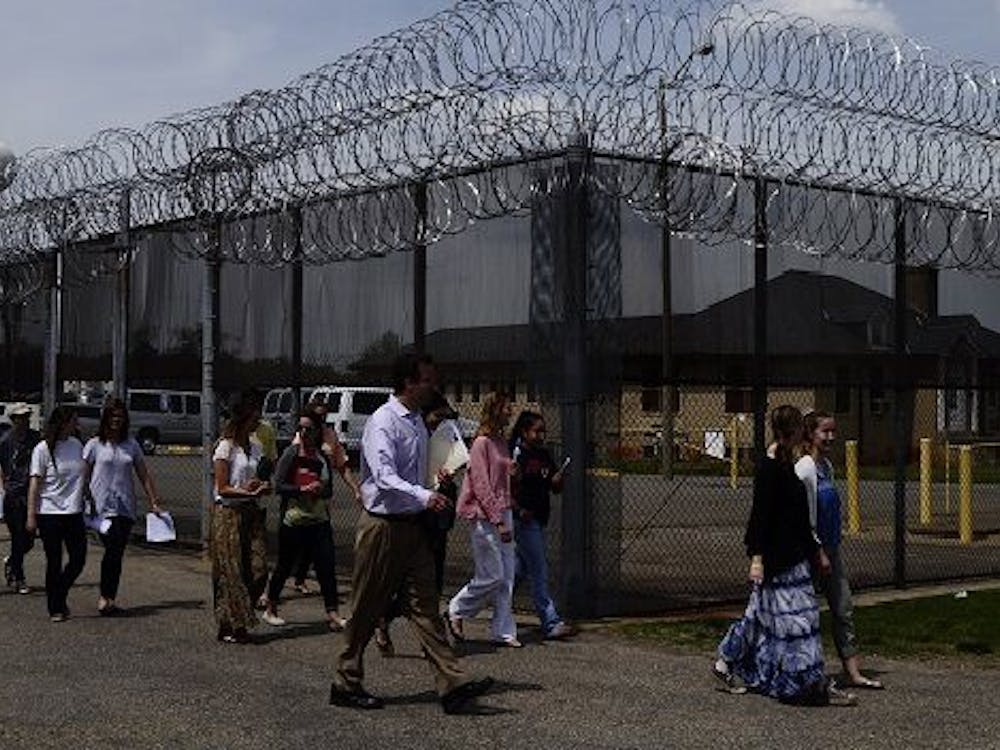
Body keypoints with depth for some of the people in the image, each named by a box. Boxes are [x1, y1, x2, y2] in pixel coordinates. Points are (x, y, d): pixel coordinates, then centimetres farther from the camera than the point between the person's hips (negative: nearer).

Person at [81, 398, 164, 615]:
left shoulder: (131, 445, 11)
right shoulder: (95, 445, 2)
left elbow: (144, 476, 14)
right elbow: (84, 477, 3)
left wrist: (154, 502, 9)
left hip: (126, 507, 4)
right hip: (103, 506, -3)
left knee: (117, 554, 4)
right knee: (113, 549, -17)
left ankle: (109, 598, 11)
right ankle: (104, 596, -5)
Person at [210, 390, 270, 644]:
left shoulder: (256, 447, 12)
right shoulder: (226, 447, -8)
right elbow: (223, 488, -11)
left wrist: (262, 488, -2)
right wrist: (249, 492, -22)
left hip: (250, 512, 6)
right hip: (228, 514, -6)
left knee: (258, 570, 0)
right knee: (231, 573, -3)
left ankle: (240, 622, 14)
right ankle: (228, 627, 6)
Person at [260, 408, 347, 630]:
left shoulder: (323, 458, 7)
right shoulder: (291, 454, -4)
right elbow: (278, 485, -9)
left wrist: (321, 490, -9)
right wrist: (302, 489, -20)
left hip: (319, 521, 3)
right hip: (292, 520, -3)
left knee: (327, 566, -4)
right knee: (284, 566, 8)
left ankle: (332, 613, -1)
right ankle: (270, 609, 25)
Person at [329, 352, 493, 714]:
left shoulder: (417, 422, 12)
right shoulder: (383, 422, -16)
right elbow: (385, 477, -28)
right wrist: (424, 496, -39)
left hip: (412, 525, 8)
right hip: (383, 525, -8)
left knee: (425, 606, 2)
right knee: (366, 611, 4)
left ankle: (453, 684, -2)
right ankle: (346, 684, 18)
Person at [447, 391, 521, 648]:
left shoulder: (501, 442, 14)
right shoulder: (482, 443, -12)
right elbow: (481, 485, -16)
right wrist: (498, 521, -18)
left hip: (502, 512, 9)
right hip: (485, 516, -9)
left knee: (507, 578, 7)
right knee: (492, 576, -6)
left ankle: (503, 632, 12)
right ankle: (456, 612, 14)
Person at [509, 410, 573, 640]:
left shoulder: (544, 455, 13)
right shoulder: (515, 454, -10)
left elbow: (556, 489, 16)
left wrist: (557, 481, -6)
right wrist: (518, 509, -20)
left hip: (539, 519, 8)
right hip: (524, 519, -8)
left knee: (521, 567, 16)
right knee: (539, 572, -7)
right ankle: (550, 623, -6)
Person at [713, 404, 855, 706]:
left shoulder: (788, 464, 13)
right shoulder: (769, 467, -16)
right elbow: (760, 514, -19)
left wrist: (815, 549, 24)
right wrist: (756, 558, -21)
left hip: (793, 554, 10)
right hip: (775, 556, -10)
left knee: (762, 612, 15)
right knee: (793, 615, -6)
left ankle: (726, 662, 25)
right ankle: (815, 684, -2)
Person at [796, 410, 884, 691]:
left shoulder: (827, 466, 10)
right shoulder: (805, 469, -16)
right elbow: (804, 518, -18)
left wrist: (831, 551, 15)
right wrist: (817, 553, -17)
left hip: (831, 548, 9)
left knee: (844, 609, 8)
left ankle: (853, 672, 12)